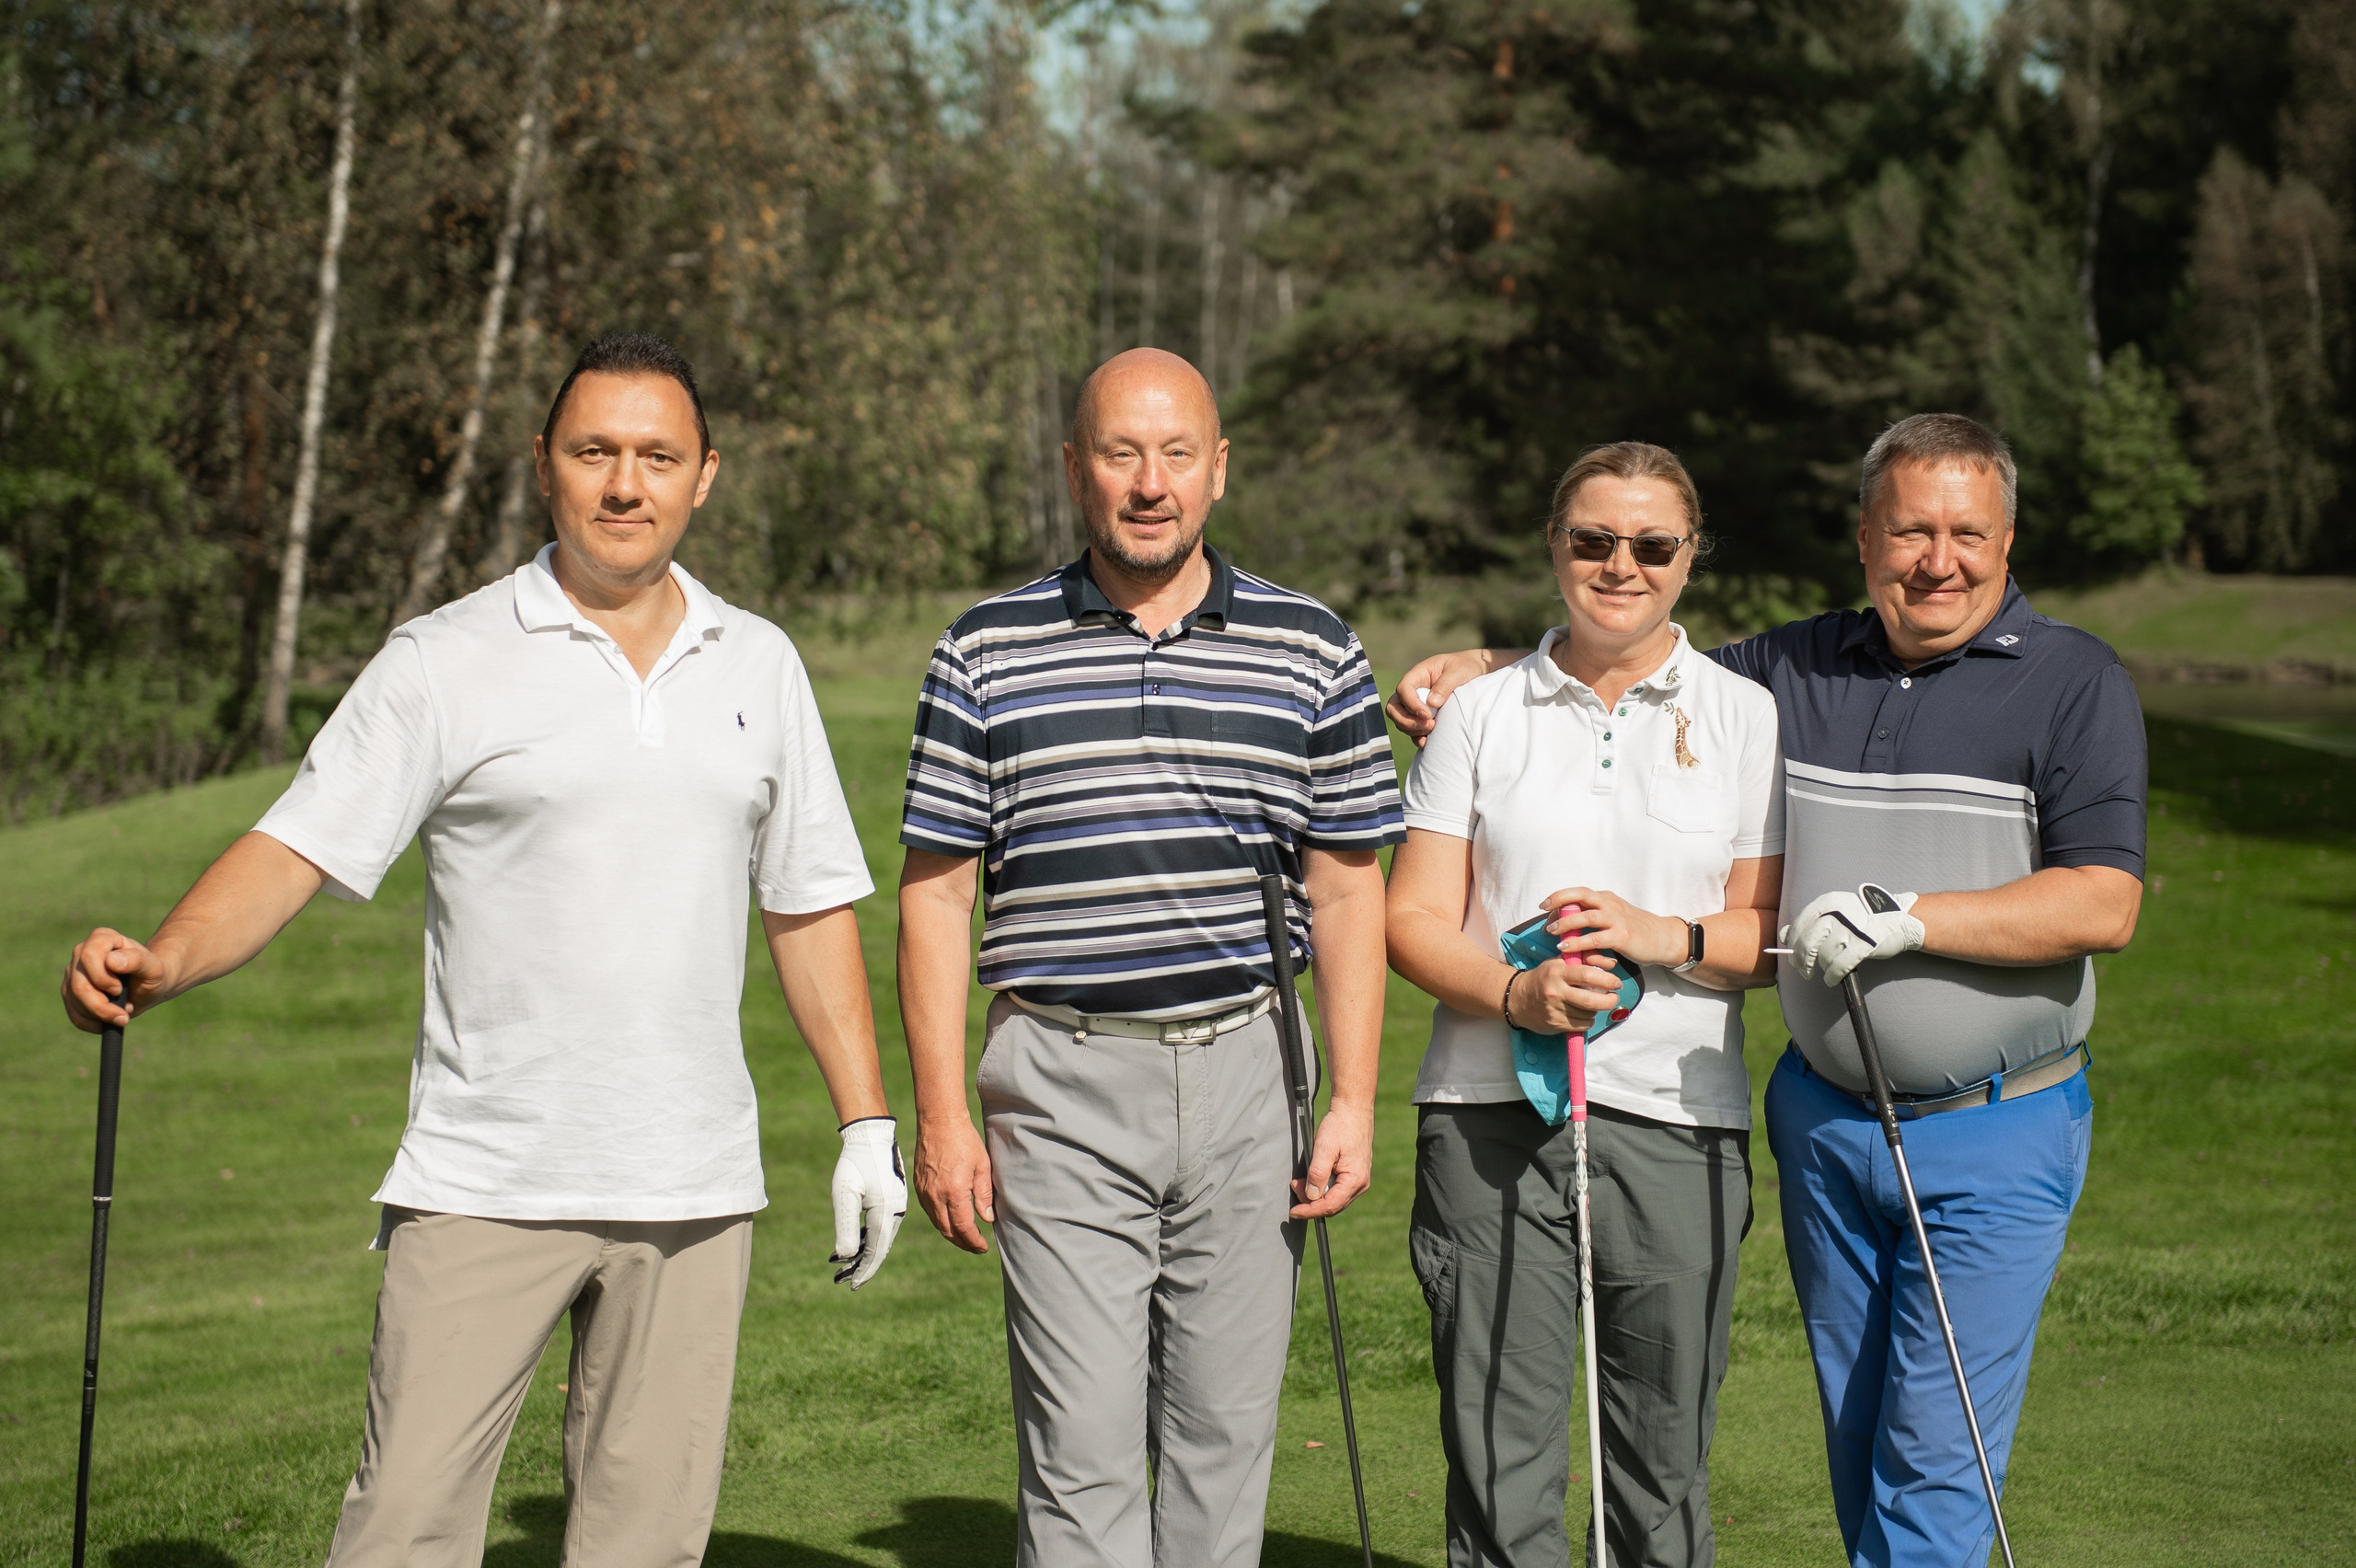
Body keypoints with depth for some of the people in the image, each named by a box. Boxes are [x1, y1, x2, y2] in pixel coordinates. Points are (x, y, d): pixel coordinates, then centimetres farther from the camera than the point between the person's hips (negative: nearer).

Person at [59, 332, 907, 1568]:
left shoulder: (758, 665, 11)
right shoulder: (445, 663, -2)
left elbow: (809, 905, 17)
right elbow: (297, 848, -9)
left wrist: (866, 1123, 13)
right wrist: (161, 963, -27)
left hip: (692, 1185, 3)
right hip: (485, 1180, -3)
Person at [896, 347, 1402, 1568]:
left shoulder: (1311, 653, 6)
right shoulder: (988, 653, 3)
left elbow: (1346, 888, 7)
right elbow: (936, 891, 3)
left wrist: (1353, 1102, 0)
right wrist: (943, 1114, -3)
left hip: (1245, 1077, 2)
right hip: (1063, 1086, -2)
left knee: (1225, 1432, 8)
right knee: (1080, 1449, -6)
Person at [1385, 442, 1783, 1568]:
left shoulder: (1747, 717, 9)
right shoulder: (1481, 715, 10)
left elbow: (1785, 929, 6)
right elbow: (1413, 917, 5)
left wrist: (1669, 937, -13)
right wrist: (1516, 992, -13)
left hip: (1676, 1120, 0)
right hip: (1492, 1116, 0)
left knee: (1662, 1466, 3)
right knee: (1496, 1457, -2)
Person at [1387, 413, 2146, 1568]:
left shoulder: (2075, 683, -5)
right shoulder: (1793, 670, 8)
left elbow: (2103, 906, -14)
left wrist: (1909, 917, -22)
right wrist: (1482, 672, 6)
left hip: (1996, 1134, -4)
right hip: (1823, 1121, 5)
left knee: (1937, 1459, -6)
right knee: (1857, 1441, 11)